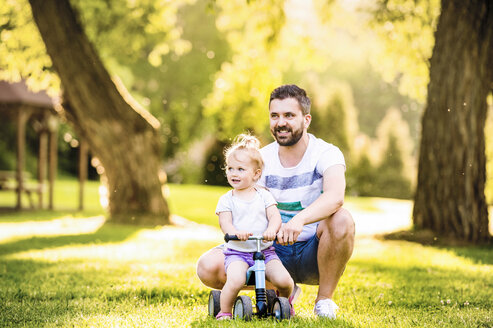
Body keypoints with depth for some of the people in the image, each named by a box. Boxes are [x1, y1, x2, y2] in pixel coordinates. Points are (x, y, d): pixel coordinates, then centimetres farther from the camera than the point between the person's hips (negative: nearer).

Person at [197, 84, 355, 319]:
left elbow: (335, 196, -33)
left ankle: (325, 299, -13)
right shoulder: (261, 159, 1)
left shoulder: (327, 154, -12)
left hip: (313, 255, -3)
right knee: (208, 267, -18)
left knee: (341, 219, -35)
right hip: (273, 250, 3)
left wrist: (300, 220, -51)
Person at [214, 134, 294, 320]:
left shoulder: (264, 196, 9)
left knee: (284, 280, -19)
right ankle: (224, 312, -6)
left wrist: (271, 229, -27)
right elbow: (225, 223, -8)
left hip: (265, 251, 2)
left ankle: (284, 301, 16)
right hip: (237, 252, -2)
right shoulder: (227, 200, 5)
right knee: (235, 280, -32)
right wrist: (236, 232, -32)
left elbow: (275, 216, -3)